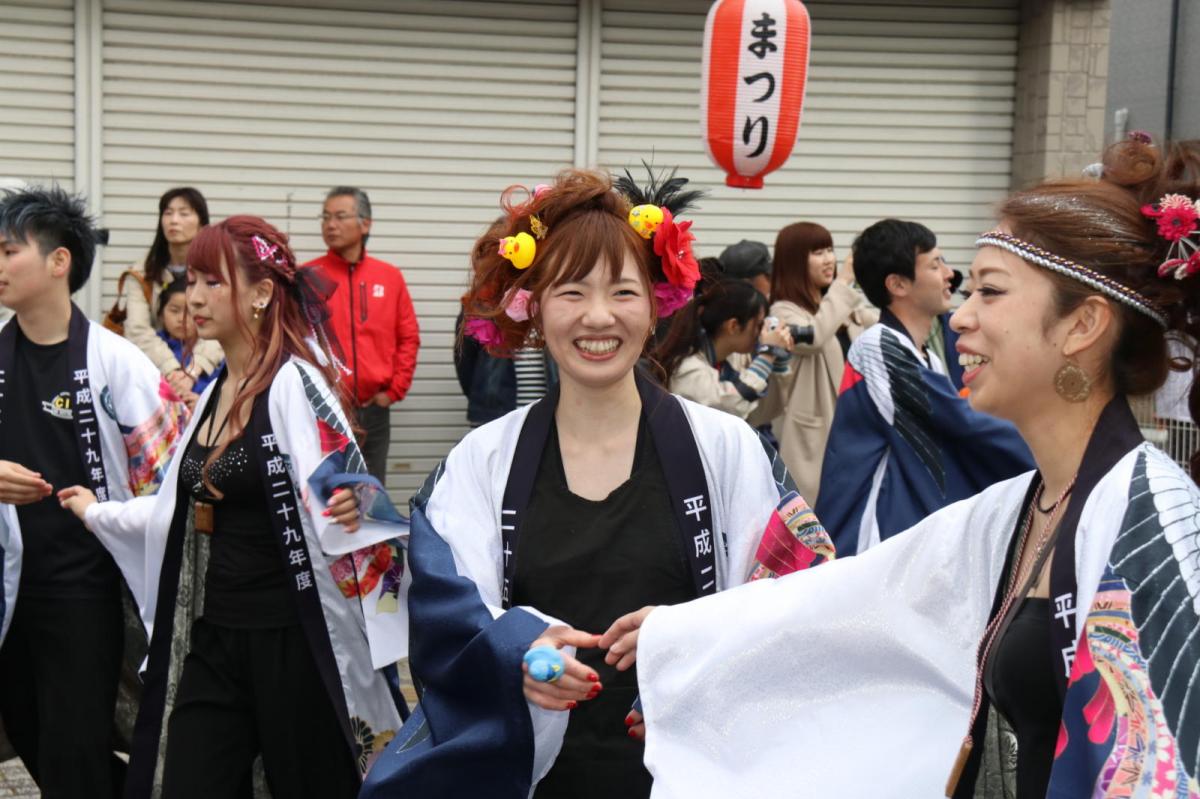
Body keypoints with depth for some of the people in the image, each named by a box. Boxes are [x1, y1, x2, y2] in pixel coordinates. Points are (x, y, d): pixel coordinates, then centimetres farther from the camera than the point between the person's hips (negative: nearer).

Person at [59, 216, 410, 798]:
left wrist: (347, 510, -43)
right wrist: (98, 513, 33)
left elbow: (330, 505, -22)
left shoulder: (294, 384, -14)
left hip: (289, 639, -7)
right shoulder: (212, 390, 11)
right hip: (210, 638, 7)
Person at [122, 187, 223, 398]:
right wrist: (172, 371, -22)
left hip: (205, 373, -1)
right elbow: (138, 330, -6)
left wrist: (192, 372, -25)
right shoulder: (143, 274, 8)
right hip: (156, 372, 1)